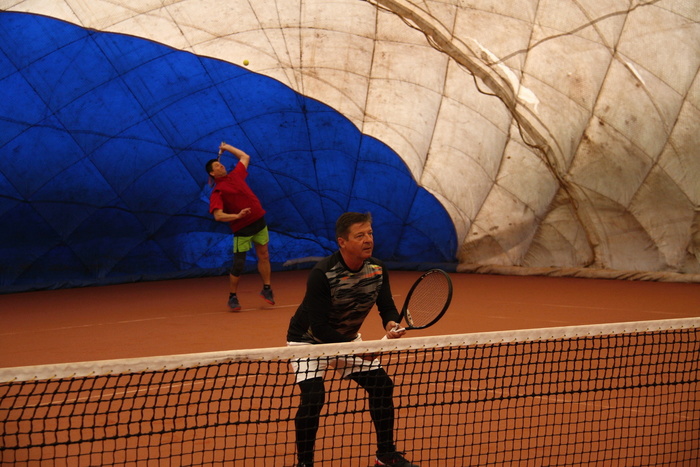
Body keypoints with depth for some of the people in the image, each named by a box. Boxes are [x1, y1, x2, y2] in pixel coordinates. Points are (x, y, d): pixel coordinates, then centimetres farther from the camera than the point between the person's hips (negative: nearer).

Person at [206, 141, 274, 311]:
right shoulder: (217, 192, -10)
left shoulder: (236, 175, 9)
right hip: (242, 229, -6)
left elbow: (245, 157, 24)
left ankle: (266, 289, 23)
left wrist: (227, 147, 23)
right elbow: (218, 216, -21)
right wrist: (237, 216, -31)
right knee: (238, 264, -3)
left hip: (259, 221, 6)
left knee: (263, 256, 10)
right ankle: (232, 297, 10)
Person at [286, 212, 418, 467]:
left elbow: (387, 307, -6)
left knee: (382, 386, 1)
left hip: (347, 338, 6)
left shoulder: (377, 269, -13)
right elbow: (319, 327, -33)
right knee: (313, 397, -23)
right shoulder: (322, 274, -32)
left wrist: (392, 324, -30)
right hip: (309, 340, -6)